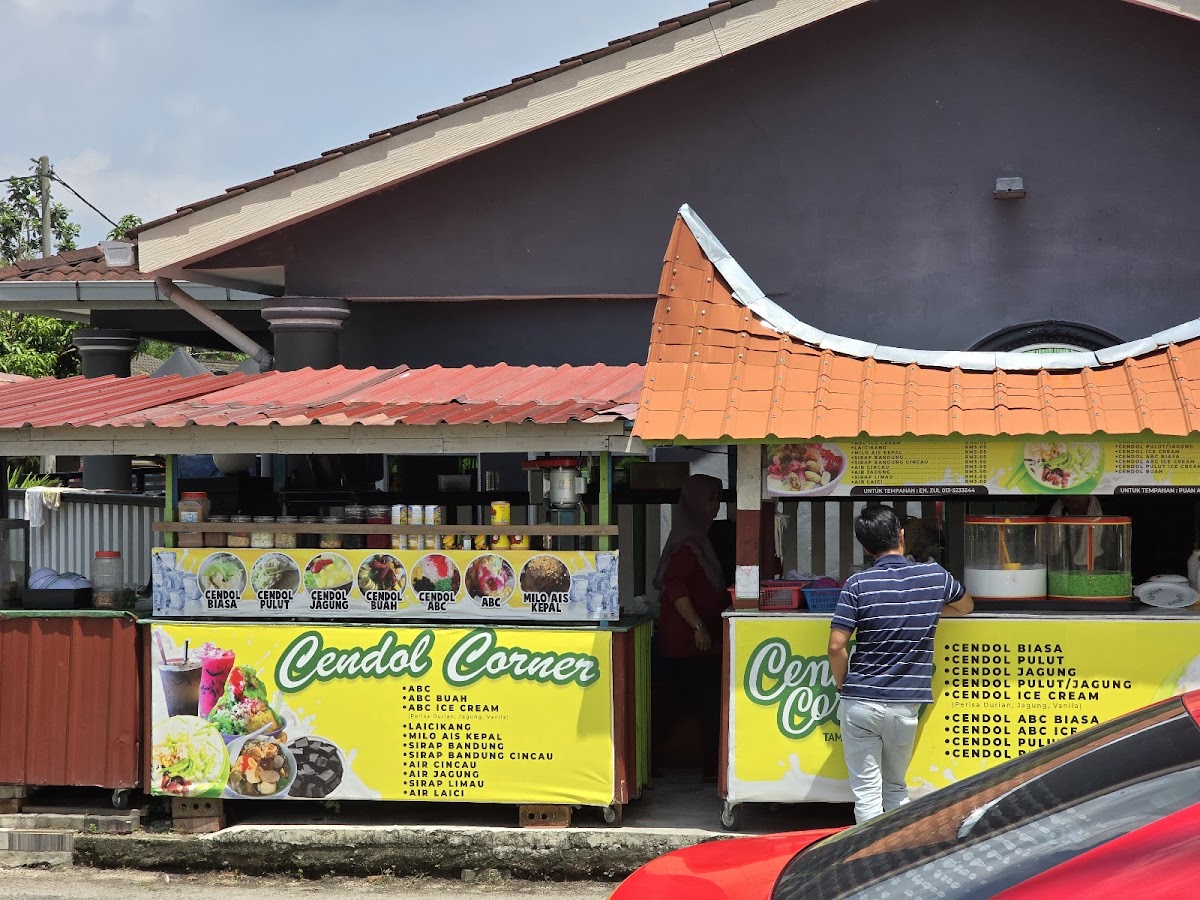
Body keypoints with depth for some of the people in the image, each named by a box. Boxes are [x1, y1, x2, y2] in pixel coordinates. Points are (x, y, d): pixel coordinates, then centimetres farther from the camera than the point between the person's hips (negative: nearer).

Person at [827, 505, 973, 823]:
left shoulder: (858, 584, -7)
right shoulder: (935, 576, 1)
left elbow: (836, 647, -10)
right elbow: (965, 606, 24)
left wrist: (845, 687, 5)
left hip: (860, 702, -2)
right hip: (906, 704, 2)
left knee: (866, 791, 3)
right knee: (896, 788, 19)